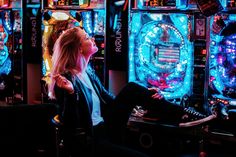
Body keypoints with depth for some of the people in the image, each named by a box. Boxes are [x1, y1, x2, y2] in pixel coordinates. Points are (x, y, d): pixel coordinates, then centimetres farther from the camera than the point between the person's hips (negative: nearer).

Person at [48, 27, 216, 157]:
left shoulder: (88, 70, 8)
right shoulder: (66, 78, -18)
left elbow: (108, 99, 14)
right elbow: (69, 123, -22)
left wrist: (144, 95, 4)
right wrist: (70, 93, -37)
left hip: (104, 129, 8)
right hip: (85, 142, -8)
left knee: (131, 89, -5)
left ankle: (181, 114, -10)